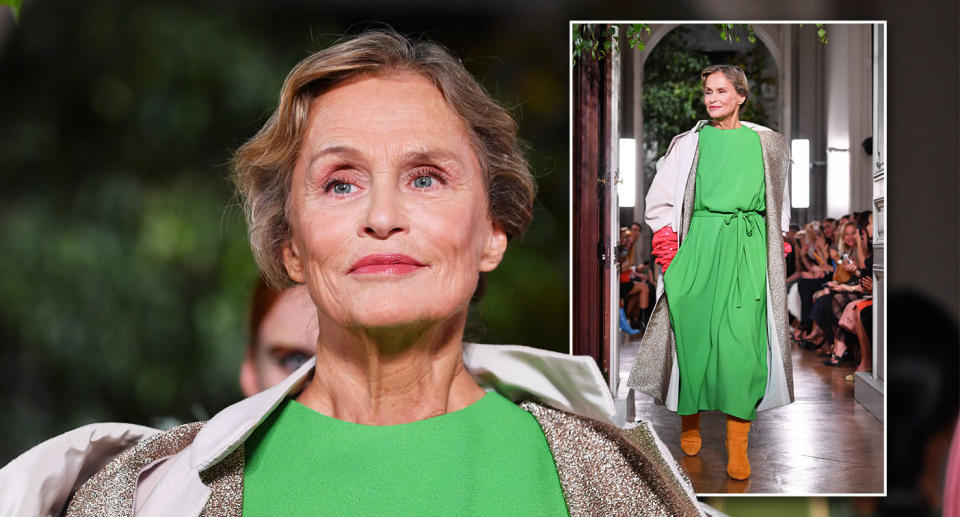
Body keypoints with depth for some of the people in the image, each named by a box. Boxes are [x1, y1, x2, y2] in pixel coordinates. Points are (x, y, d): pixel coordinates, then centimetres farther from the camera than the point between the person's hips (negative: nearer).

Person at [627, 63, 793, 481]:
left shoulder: (766, 144, 12)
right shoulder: (689, 144, 9)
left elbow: (779, 201, 22)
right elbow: (659, 201, 10)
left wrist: (779, 242, 13)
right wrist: (668, 245, 0)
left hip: (748, 247, 0)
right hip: (699, 244, 0)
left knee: (742, 337, -10)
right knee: (694, 330, -4)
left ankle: (737, 444, -9)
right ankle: (690, 422, 15)